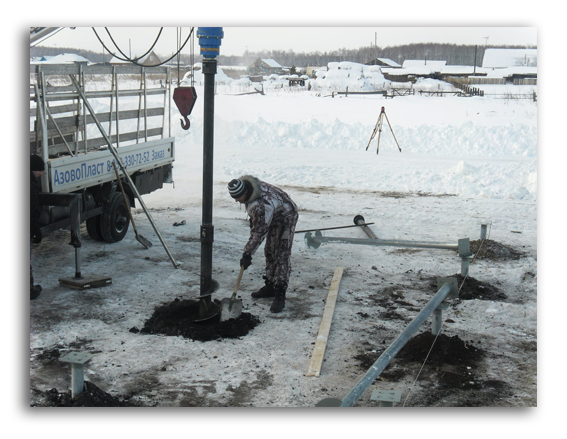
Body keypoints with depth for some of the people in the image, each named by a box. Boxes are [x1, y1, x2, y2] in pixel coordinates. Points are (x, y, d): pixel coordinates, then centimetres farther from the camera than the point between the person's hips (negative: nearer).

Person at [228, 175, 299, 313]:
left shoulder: (262, 205, -41)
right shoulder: (246, 185, -14)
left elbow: (259, 232, -36)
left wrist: (247, 254, -31)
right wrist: (253, 219, 19)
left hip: (286, 218, -9)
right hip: (273, 217, 9)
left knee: (282, 256, -14)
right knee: (270, 252, 13)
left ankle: (280, 295, -13)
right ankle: (270, 286, 24)